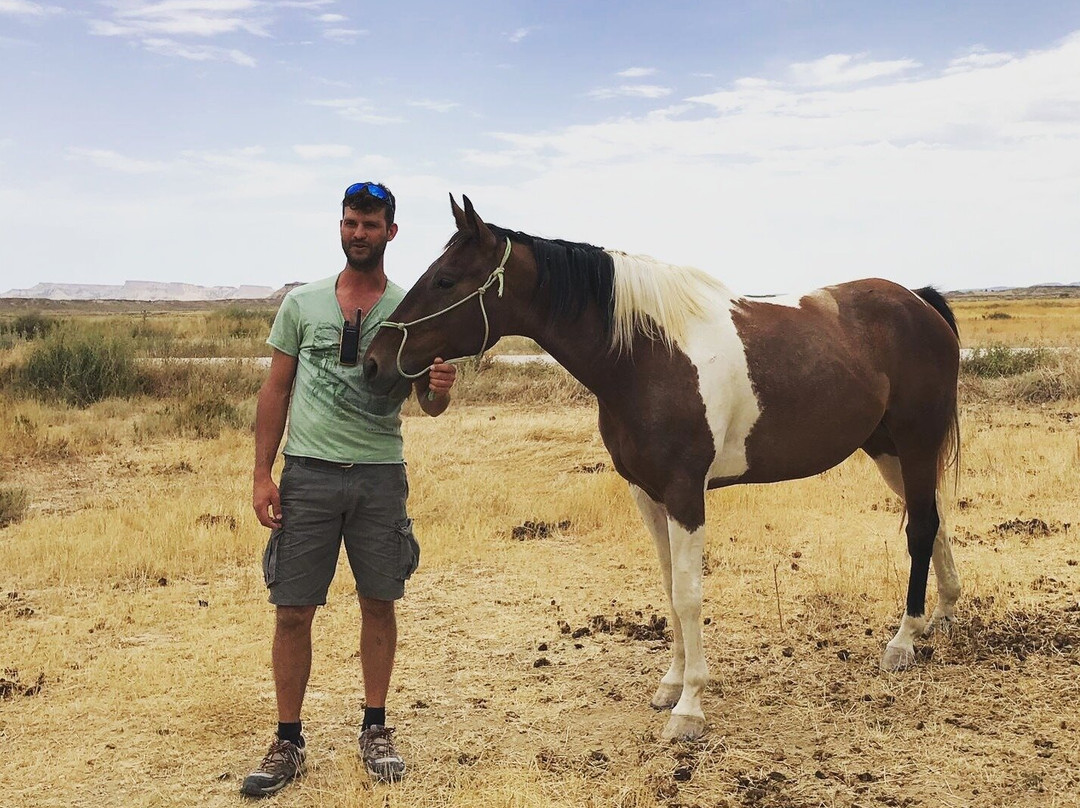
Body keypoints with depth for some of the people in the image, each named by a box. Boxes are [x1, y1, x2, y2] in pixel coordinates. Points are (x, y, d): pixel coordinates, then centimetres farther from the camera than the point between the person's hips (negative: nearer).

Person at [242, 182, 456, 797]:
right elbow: (277, 390, 6)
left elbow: (427, 404, 5)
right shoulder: (303, 303, 4)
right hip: (309, 471, 0)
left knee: (379, 603, 8)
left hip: (380, 475, 0)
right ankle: (288, 741, 14)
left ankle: (376, 729, 24)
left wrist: (441, 391, -20)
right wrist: (262, 474, -1)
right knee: (294, 610, 2)